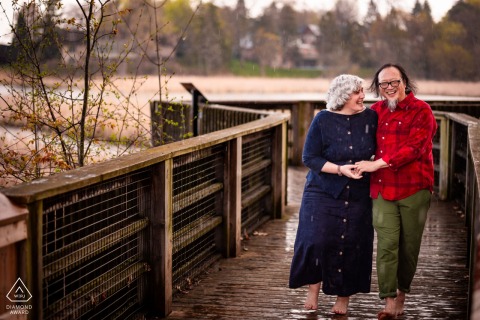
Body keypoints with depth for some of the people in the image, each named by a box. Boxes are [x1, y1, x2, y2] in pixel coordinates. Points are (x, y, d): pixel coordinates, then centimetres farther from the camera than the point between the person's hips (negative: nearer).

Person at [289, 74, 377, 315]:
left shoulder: (370, 118, 0)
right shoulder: (323, 120, -6)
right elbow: (309, 158, -7)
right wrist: (340, 169, -17)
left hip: (358, 196, 2)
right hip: (323, 193, -2)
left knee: (351, 245, 1)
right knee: (316, 240, -9)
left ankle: (343, 297, 17)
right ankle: (314, 287, 14)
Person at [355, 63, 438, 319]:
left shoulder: (421, 111, -5)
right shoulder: (376, 111, 10)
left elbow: (414, 148, -16)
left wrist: (377, 164, -19)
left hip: (414, 188, -2)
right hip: (383, 189, 2)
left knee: (409, 245, 7)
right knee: (387, 243, -7)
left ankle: (402, 291, 28)